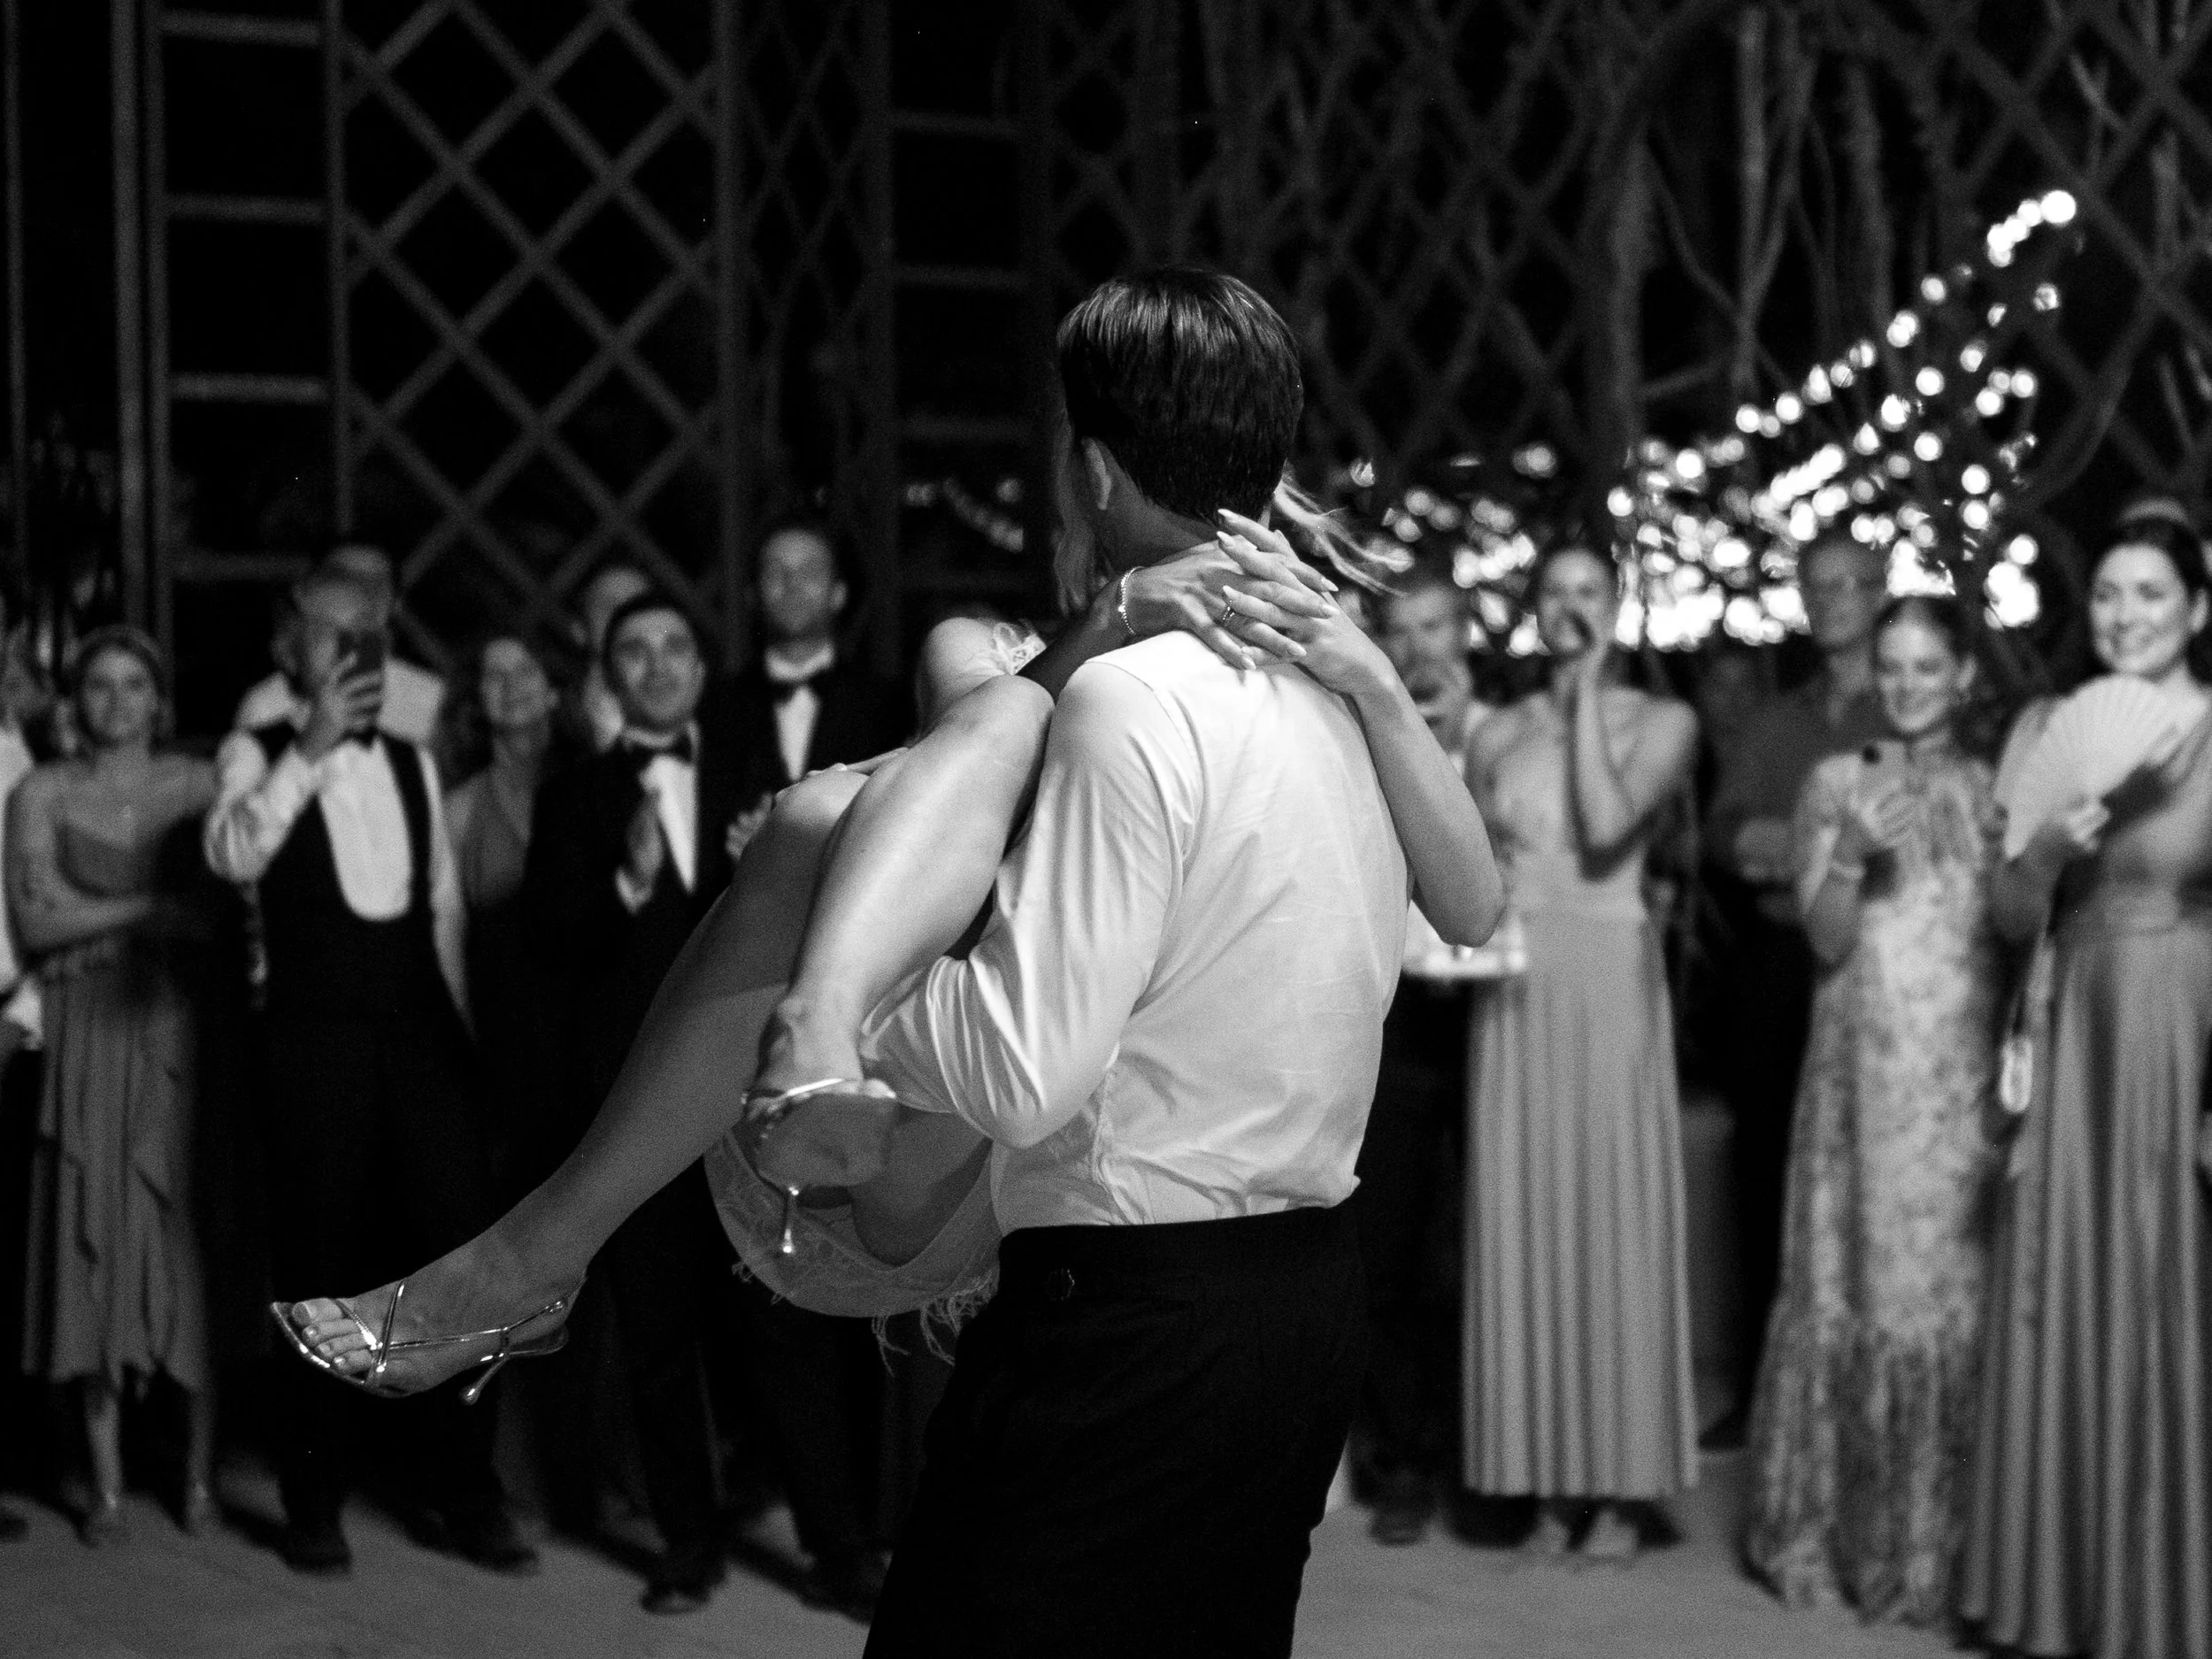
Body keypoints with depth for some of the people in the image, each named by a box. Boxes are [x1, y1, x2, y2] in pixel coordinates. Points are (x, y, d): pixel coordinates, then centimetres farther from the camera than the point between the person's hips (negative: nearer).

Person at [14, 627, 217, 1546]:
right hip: (88, 1033, 0)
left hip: (181, 1031, 0)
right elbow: (33, 922, -2)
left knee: (188, 1237, -1)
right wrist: (149, 908, -11)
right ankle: (108, 1483, 3)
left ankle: (200, 1471, 5)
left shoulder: (196, 782, 7)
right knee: (94, 1240, -1)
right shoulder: (42, 793, 7)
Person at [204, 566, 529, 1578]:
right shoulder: (259, 757, 0)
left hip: (424, 1035, 4)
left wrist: (467, 1029, 13)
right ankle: (314, 1503, 15)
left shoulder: (412, 763, 14)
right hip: (315, 1039, -4)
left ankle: (461, 1495, 13)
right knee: (322, 1272, 1)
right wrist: (311, 749, -24)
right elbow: (231, 856, -21)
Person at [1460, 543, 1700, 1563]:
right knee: (1522, 1219, 1)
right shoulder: (1498, 734, 13)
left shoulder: (1660, 721, 4)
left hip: (1609, 981, -3)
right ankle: (1544, 1479, 7)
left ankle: (1618, 1486, 3)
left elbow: (1606, 825, -13)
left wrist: (1586, 694, -7)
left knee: (1613, 1214, -3)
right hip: (1512, 988, 3)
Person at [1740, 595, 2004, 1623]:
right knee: (1846, 1286, 1)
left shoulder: (1995, 790, 9)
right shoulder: (1837, 783, 7)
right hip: (1864, 1064, 0)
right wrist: (1851, 857, -16)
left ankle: (1932, 1548, 7)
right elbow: (1826, 940, 2)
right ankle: (1816, 1530, 11)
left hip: (1966, 1075, 0)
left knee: (1952, 1293, -1)